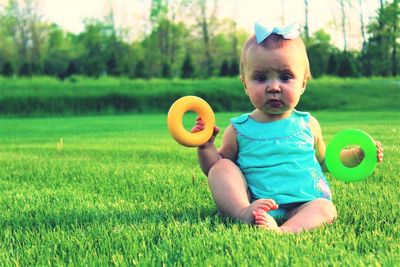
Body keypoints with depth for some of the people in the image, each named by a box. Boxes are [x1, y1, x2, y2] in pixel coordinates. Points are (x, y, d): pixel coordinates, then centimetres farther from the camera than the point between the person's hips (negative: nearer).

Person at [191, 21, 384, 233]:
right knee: (221, 168, -16)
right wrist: (205, 146, -6)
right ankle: (244, 213, -37)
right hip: (248, 202, 0)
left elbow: (323, 160, 28)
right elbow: (215, 168, 13)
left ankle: (283, 231, -54)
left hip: (301, 207, 1)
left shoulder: (307, 125, 12)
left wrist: (356, 155, 15)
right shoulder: (239, 129, 7)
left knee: (325, 208, -28)